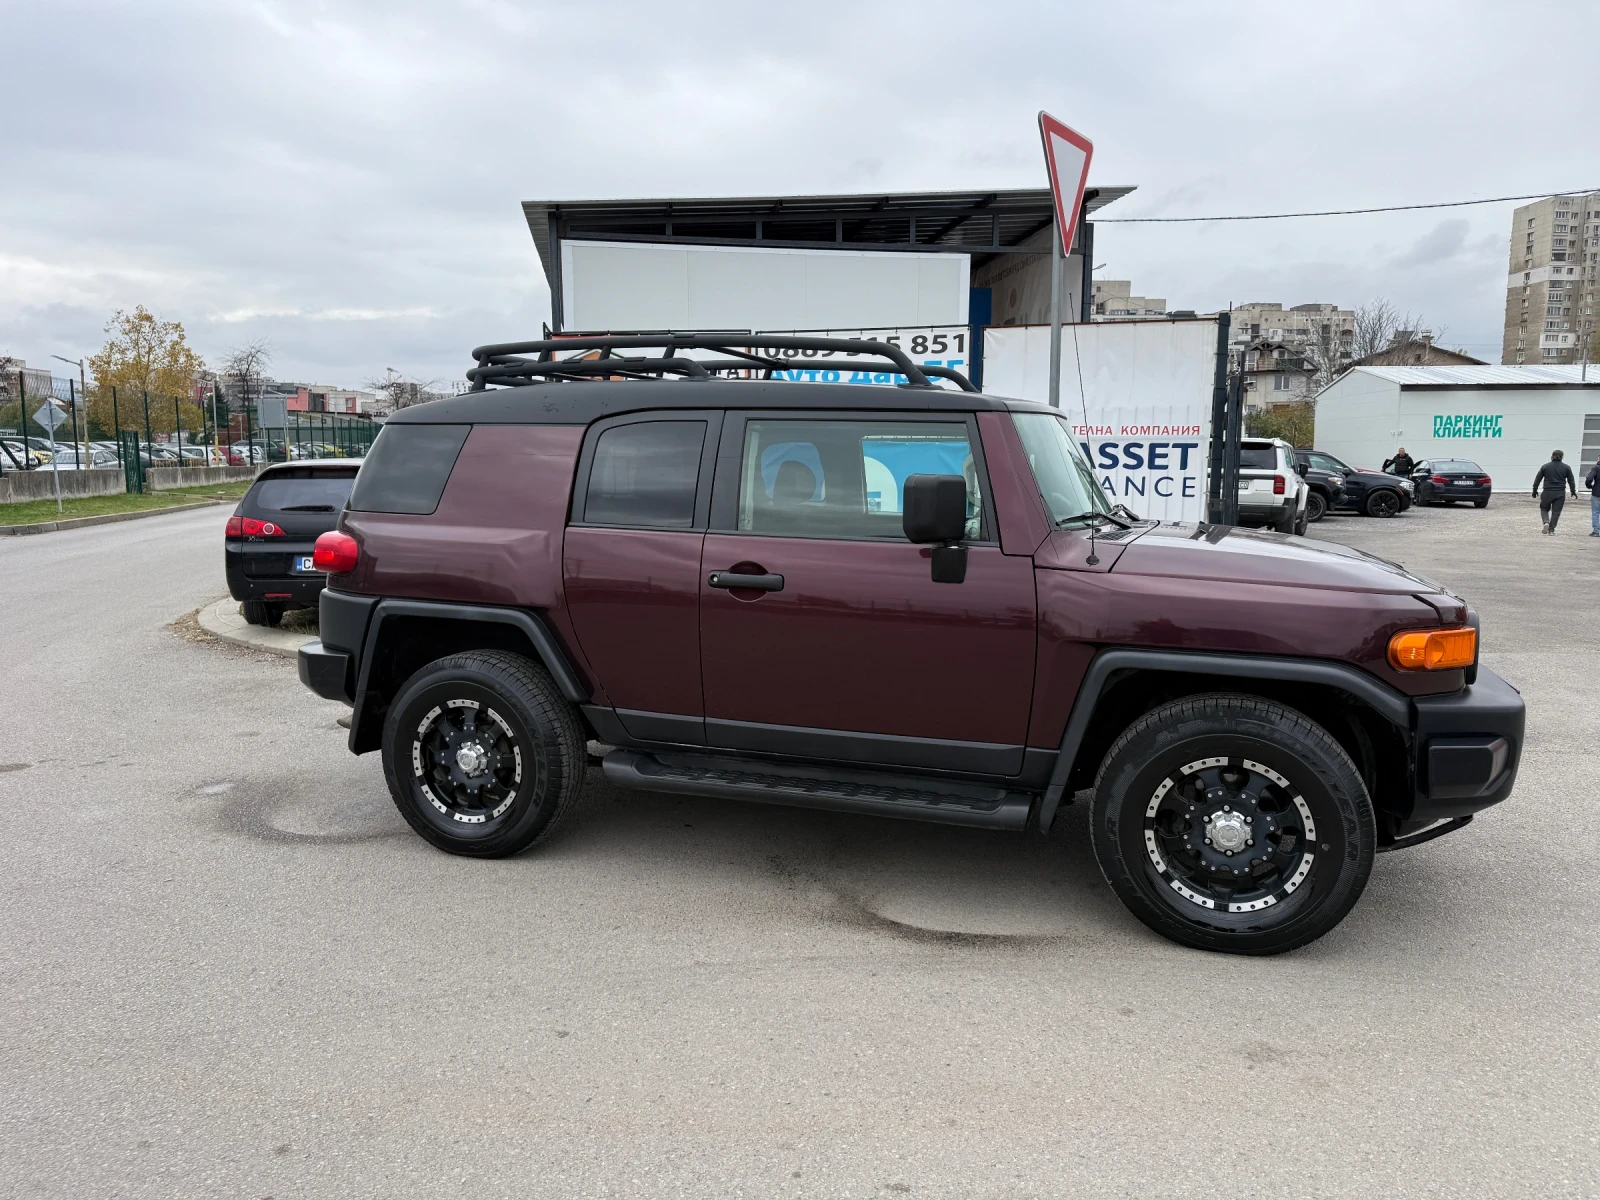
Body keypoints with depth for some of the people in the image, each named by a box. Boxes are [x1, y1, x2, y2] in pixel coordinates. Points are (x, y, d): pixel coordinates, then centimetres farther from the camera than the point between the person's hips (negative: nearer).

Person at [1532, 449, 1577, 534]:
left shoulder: (1545, 466, -1)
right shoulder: (1566, 467, 2)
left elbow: (1537, 479, 3)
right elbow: (1571, 481, 7)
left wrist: (1535, 490, 14)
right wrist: (1573, 492, 17)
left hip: (1547, 492, -1)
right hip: (1560, 493, 1)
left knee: (1544, 509, 14)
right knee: (1556, 511, 5)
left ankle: (1546, 522, -12)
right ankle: (1551, 529, 2)